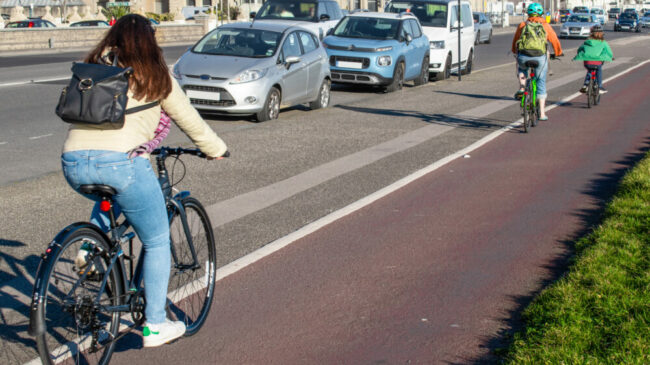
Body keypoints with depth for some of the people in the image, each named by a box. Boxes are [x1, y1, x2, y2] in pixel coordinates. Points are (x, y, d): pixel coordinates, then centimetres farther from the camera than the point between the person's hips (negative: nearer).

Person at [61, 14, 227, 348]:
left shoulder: (92, 68, 21)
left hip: (73, 162, 5)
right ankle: (155, 325, 15)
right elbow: (188, 119, 18)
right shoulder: (154, 76, 10)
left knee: (109, 195, 40)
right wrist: (215, 150, 33)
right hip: (120, 160, -5)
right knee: (158, 243, 12)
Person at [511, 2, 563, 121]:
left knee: (521, 68, 36)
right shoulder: (545, 26, 12)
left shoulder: (522, 25, 14)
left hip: (523, 57, 1)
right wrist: (558, 53, 39)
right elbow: (555, 40, 20)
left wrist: (515, 52, 46)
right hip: (540, 57, 0)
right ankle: (542, 113, 12)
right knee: (541, 84, 13)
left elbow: (515, 41, 25)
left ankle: (522, 88, 11)